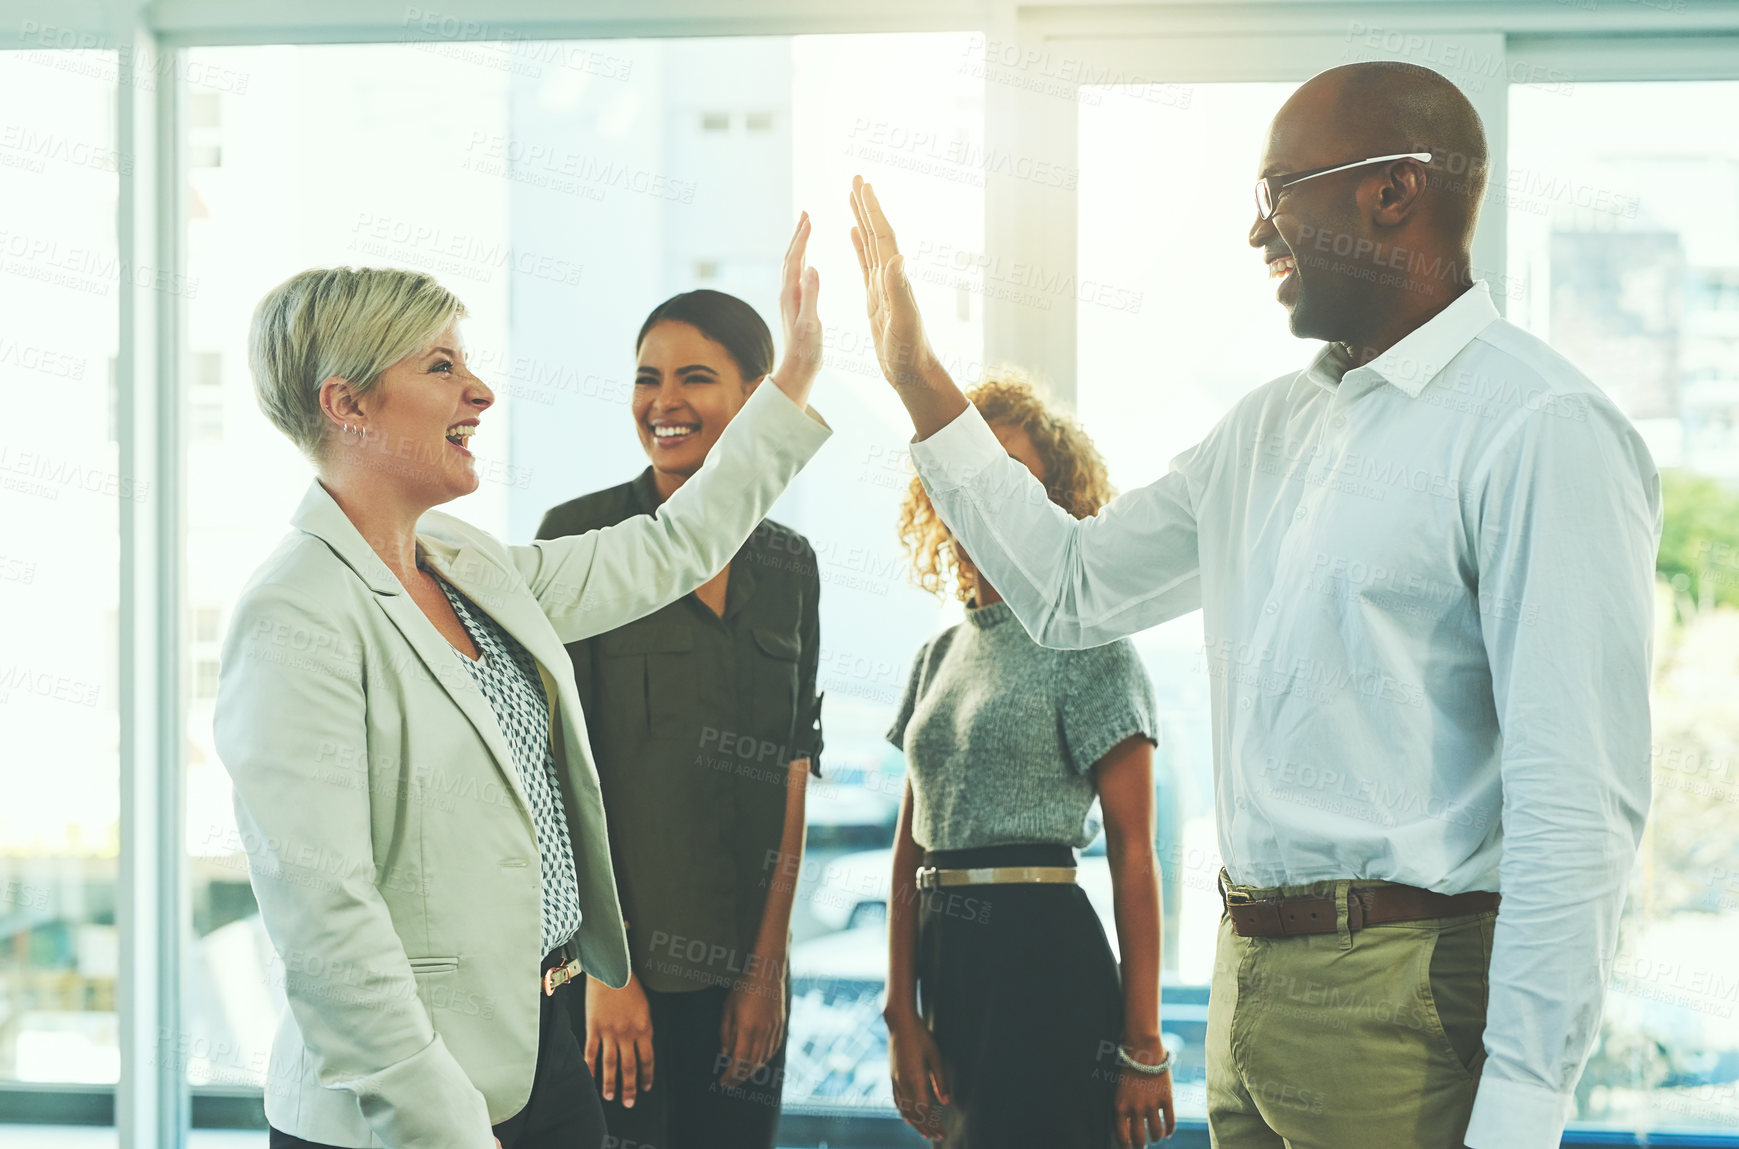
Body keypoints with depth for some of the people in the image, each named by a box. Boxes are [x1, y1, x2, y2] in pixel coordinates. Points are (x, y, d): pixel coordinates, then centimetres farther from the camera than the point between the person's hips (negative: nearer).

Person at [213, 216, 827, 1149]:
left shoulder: (471, 567, 10)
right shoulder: (297, 619, -17)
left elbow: (674, 550, 25)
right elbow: (323, 915, -22)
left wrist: (796, 374, 23)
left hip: (542, 1051, 9)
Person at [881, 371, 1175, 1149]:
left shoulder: (1086, 648, -5)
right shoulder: (941, 655, 14)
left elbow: (1132, 857, -8)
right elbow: (910, 851, 12)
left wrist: (1143, 1048, -11)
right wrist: (903, 1017, 2)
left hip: (1042, 959, -7)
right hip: (945, 961, 7)